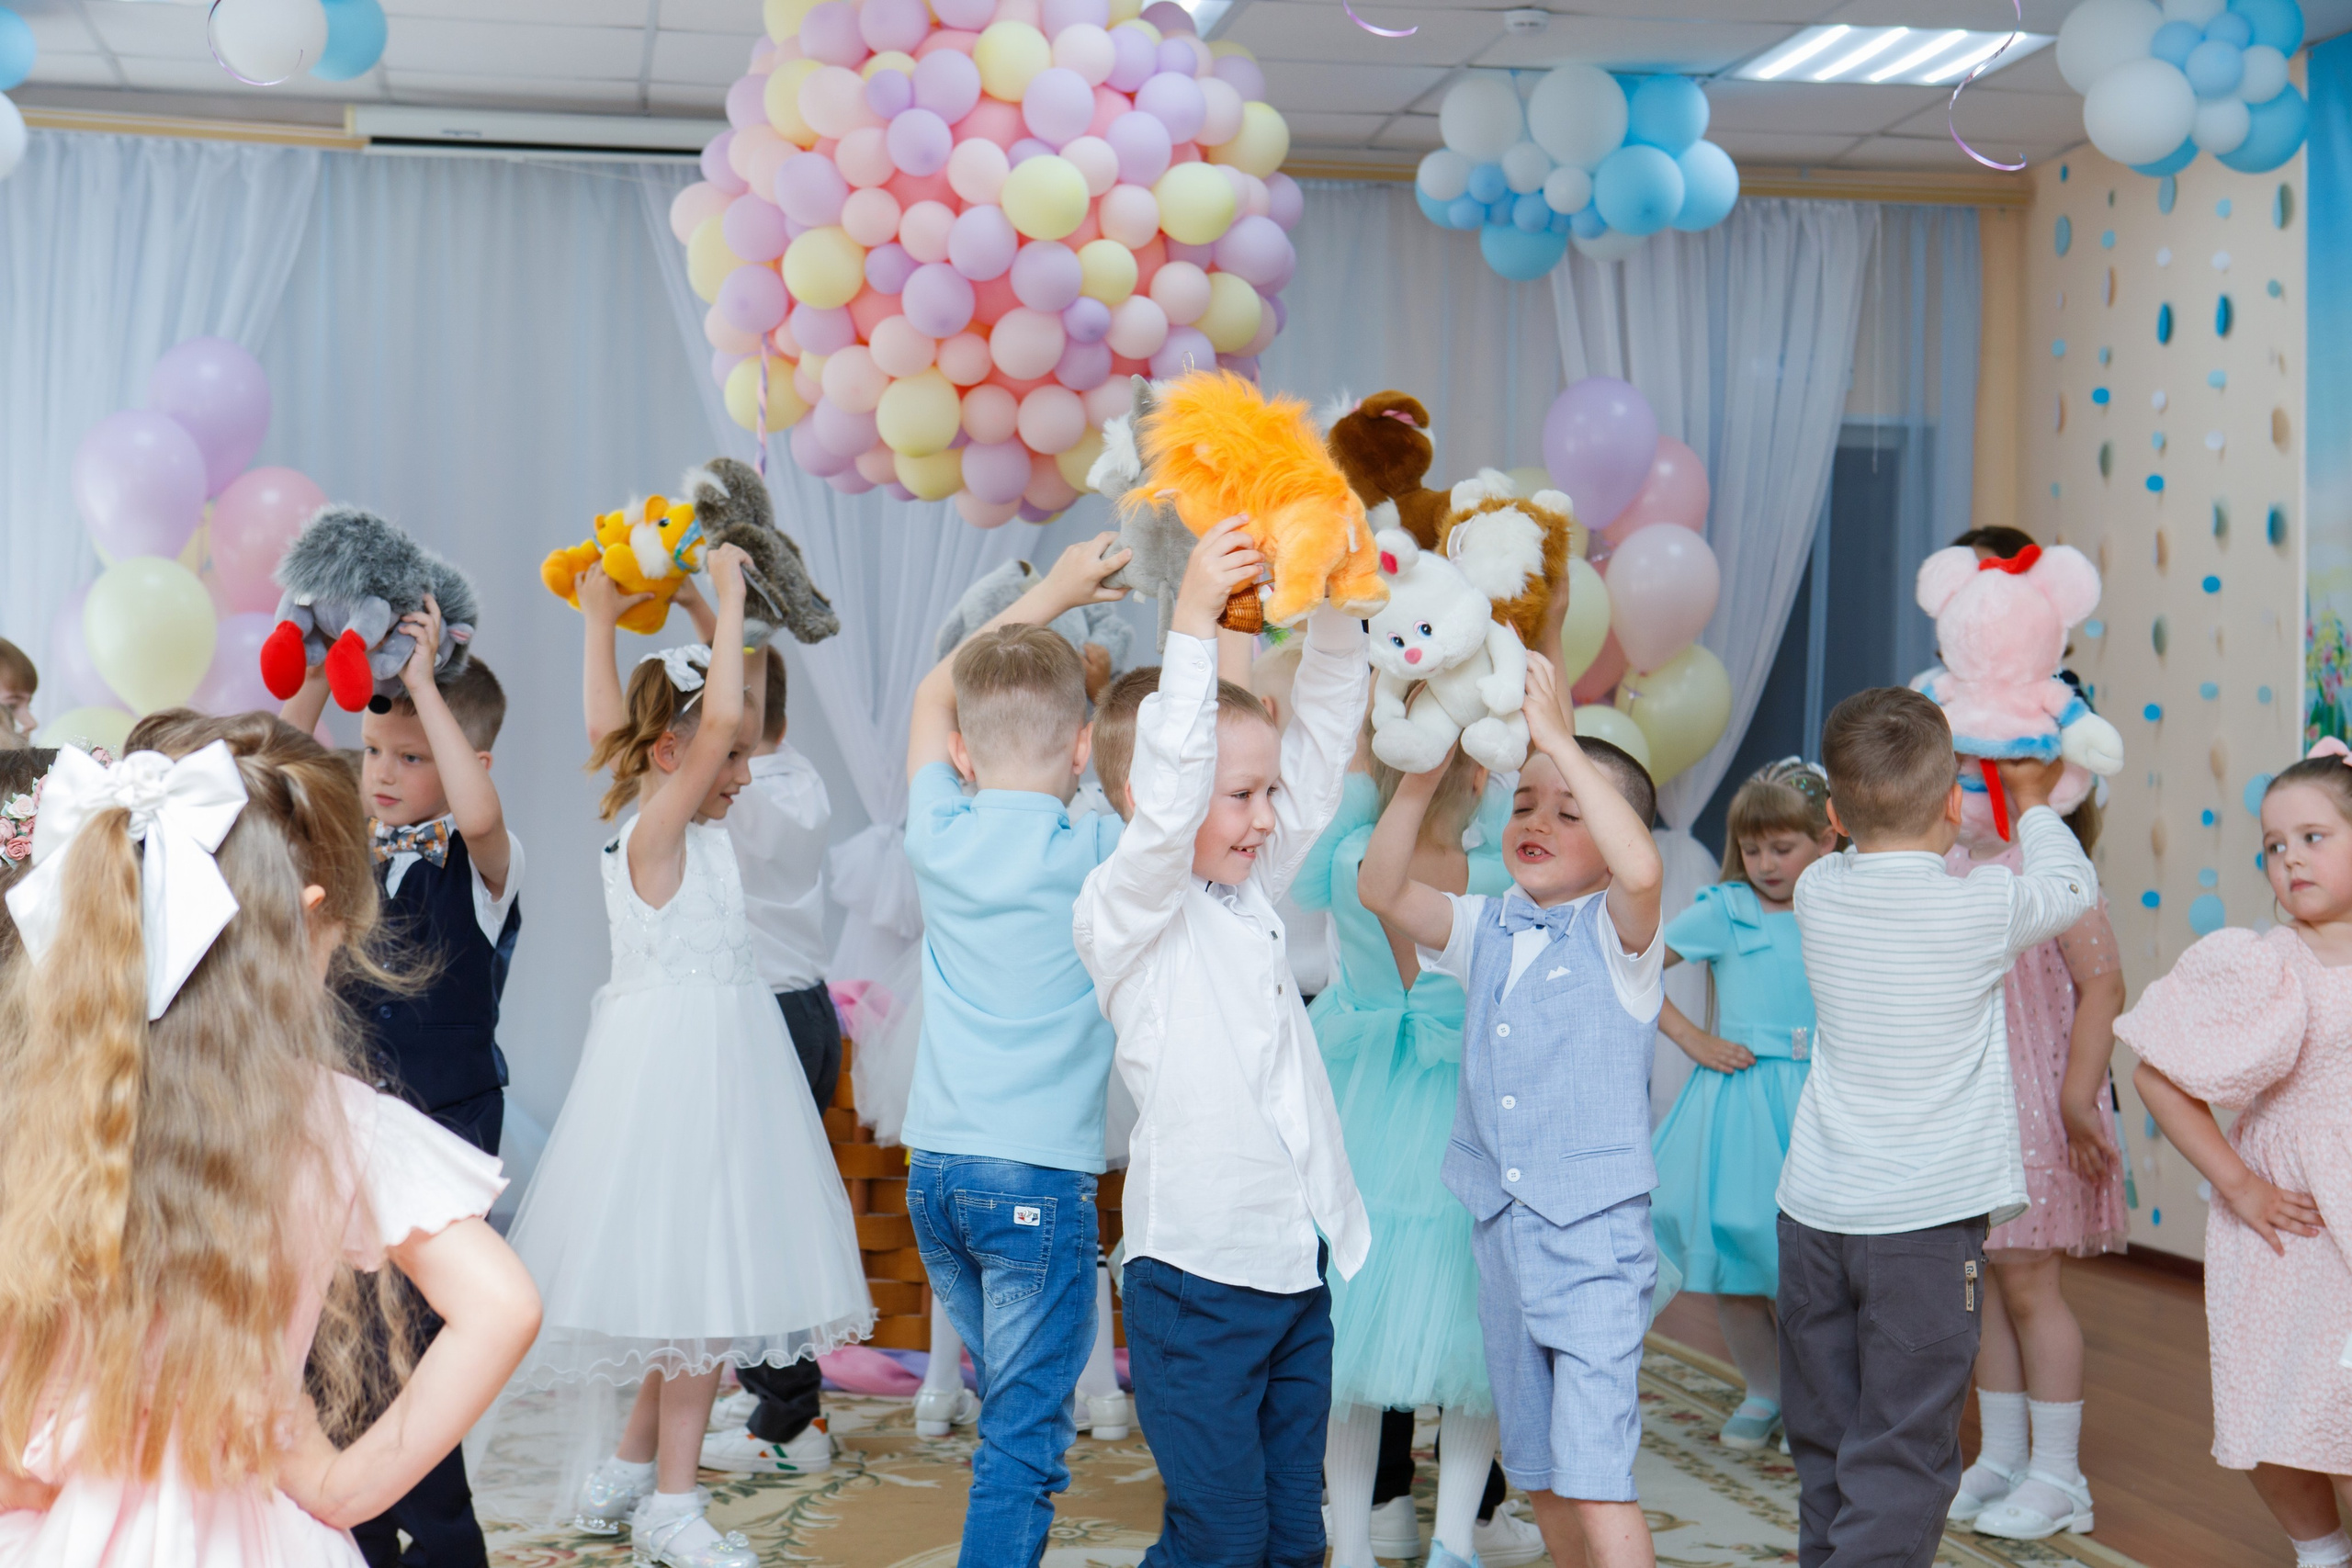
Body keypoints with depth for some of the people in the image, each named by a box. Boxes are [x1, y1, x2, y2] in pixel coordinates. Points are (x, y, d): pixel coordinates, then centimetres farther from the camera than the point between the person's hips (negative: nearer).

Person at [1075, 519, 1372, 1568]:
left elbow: (1323, 745, 10)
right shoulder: (1124, 909, -9)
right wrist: (1193, 624, -31)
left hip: (1300, 1260, 7)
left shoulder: (1252, 891, 11)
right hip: (1197, 1274, -7)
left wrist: (1332, 605, -1)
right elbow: (1166, 800, -27)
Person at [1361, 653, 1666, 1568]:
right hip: (1499, 1226, 6)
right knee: (1540, 1479, 16)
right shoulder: (1484, 930, 9)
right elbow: (1381, 890, -5)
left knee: (1595, 1477, -12)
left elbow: (1639, 869, -29)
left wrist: (1560, 739, -26)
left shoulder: (1618, 934, -6)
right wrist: (1424, 772, -16)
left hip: (1595, 1228, -6)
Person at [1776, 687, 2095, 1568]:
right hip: (1924, 1220, -5)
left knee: (1823, 1446, 17)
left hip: (1814, 1209, 5)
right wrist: (2033, 802, 27)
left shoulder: (1818, 893, 0)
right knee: (1899, 1460, -2)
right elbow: (2073, 887, 11)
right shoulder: (1982, 909, -10)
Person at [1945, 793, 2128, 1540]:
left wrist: (2079, 1100, -19)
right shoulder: (1954, 866, 9)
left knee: (2026, 1285, -2)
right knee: (1984, 1288, 12)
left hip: (2033, 1108, -7)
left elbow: (2103, 983, -18)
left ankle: (2056, 1475, 10)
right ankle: (2000, 1459, 23)